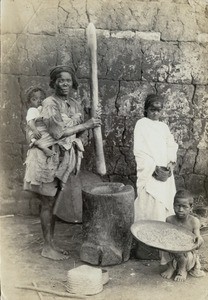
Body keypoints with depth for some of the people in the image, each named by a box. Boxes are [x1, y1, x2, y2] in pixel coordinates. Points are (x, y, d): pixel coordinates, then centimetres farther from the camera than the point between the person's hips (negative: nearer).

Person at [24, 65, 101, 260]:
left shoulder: (74, 105, 9)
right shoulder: (49, 103, -13)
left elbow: (76, 132, 9)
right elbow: (58, 131, -22)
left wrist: (91, 123, -9)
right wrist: (86, 125, -17)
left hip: (62, 158, 7)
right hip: (47, 157, -7)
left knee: (53, 202, 13)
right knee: (47, 204, 1)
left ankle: (51, 244, 23)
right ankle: (48, 247, 12)